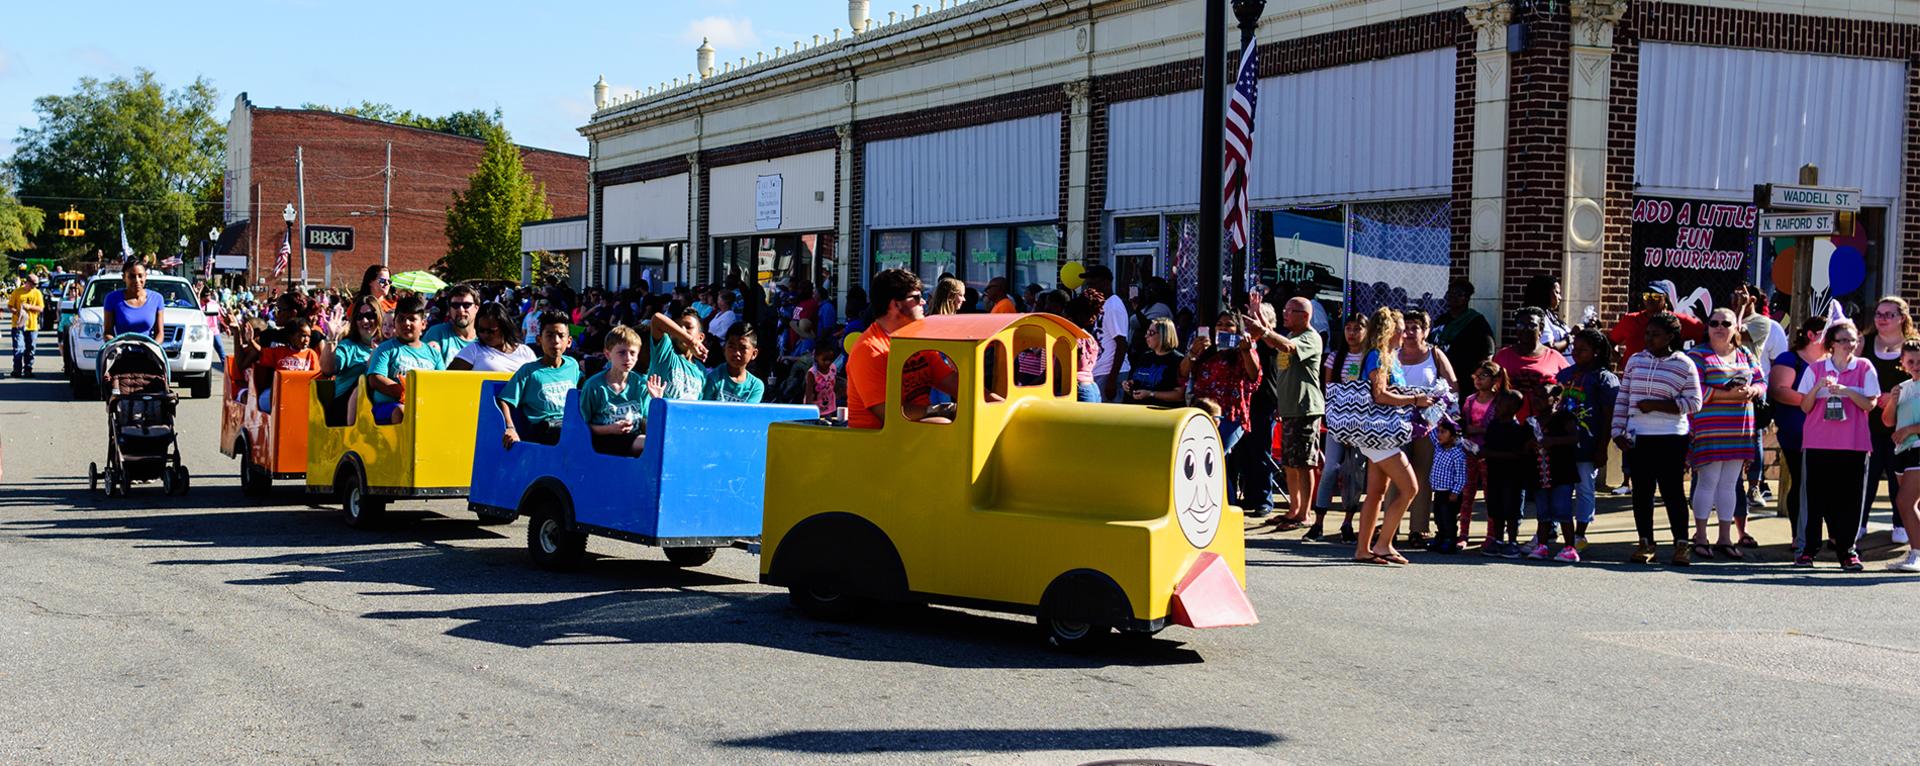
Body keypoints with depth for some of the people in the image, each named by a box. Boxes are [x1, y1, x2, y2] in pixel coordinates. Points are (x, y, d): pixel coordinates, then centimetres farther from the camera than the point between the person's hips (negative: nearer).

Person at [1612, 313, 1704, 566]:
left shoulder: (1684, 365, -1)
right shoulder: (1635, 361, 12)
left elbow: (1694, 402, -4)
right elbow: (1622, 398, 13)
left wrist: (1657, 405, -14)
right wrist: (1618, 431, 4)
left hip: (1670, 439, -4)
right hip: (1637, 438, 4)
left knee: (1672, 490, -2)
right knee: (1641, 490, 6)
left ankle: (1681, 544, 6)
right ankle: (1645, 543, 14)